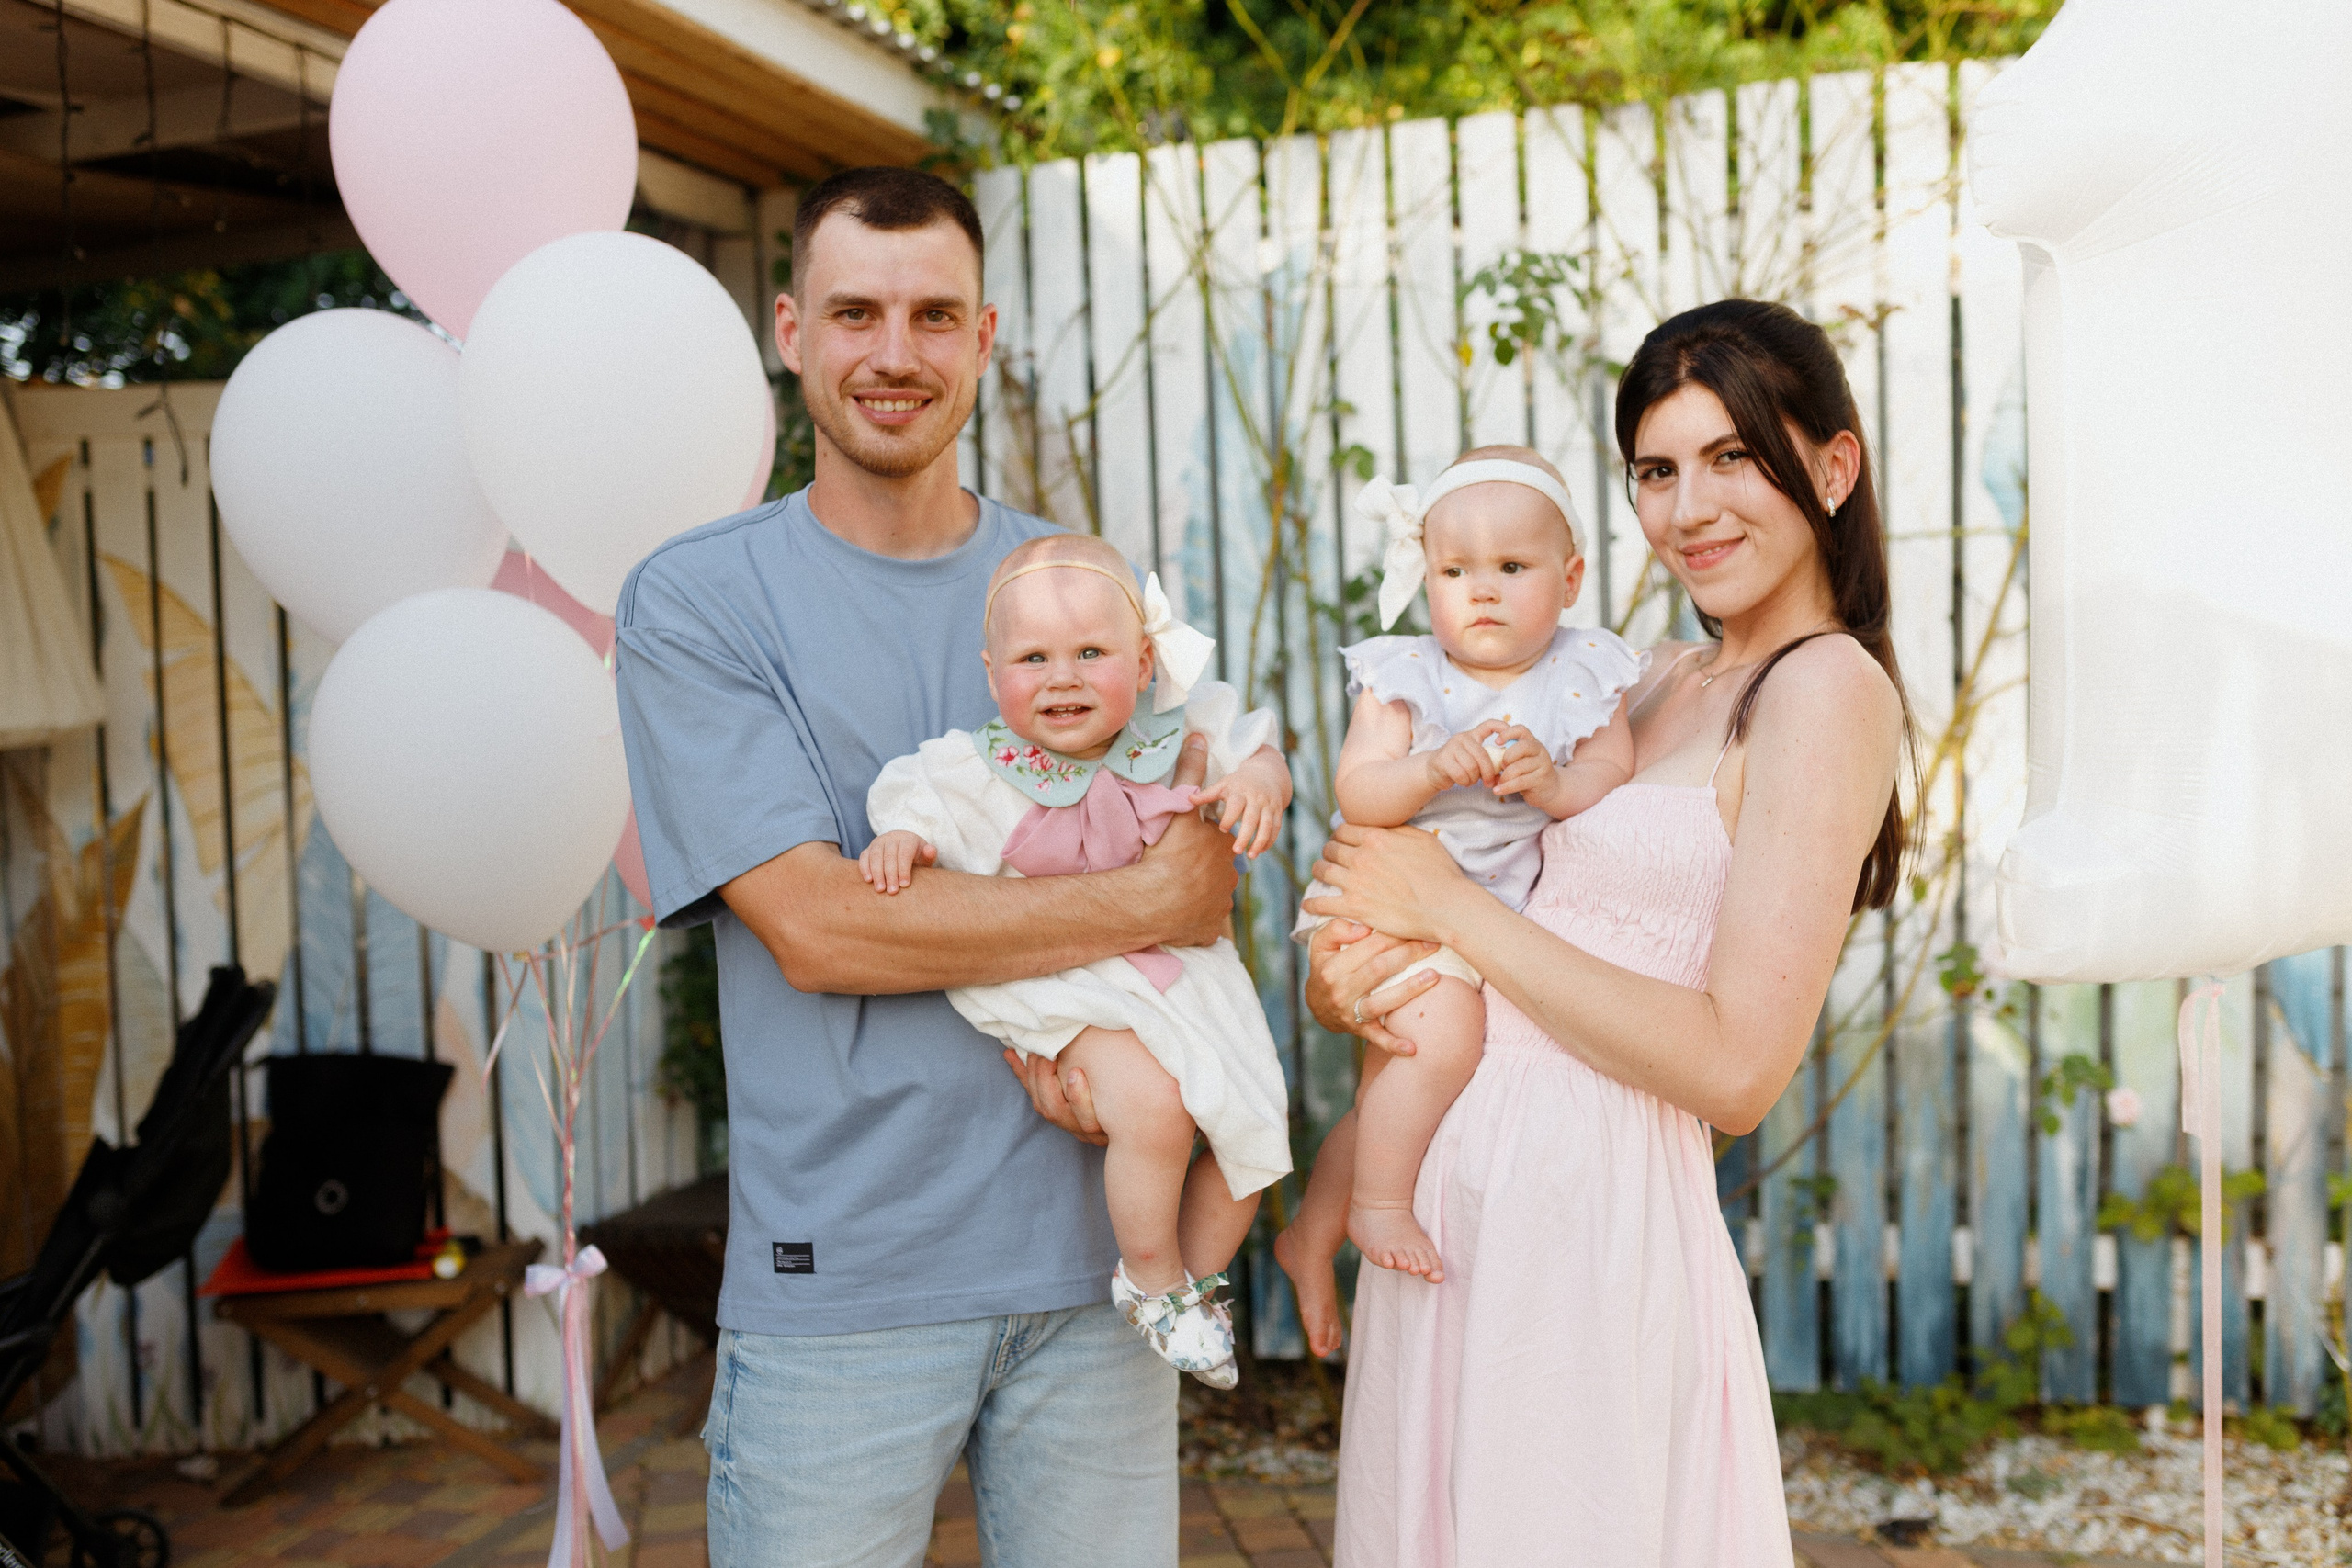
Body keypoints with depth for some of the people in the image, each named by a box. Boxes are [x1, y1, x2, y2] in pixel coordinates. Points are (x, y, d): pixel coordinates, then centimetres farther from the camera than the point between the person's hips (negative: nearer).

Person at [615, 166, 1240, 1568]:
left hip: (1097, 1260, 4)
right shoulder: (695, 600, -3)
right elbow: (815, 926, -14)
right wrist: (1143, 906, -13)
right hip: (838, 1284, -3)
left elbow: (1200, 867, 12)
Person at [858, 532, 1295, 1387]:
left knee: (1251, 1126, 3)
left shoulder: (1177, 734, -6)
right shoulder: (972, 771, -13)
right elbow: (913, 811, -2)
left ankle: (1199, 1275, 31)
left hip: (1179, 964, 5)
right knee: (1151, 1107, -27)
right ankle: (1151, 1278, 2)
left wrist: (1261, 779, -18)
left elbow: (1257, 750, 5)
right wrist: (896, 842, -24)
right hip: (1061, 978, -4)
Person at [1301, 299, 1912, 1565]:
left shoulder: (1828, 687, -11)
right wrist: (1344, 974, -8)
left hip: (1591, 1214, -7)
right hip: (1449, 1203, 8)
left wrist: (1445, 906, -14)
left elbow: (1735, 1066, -19)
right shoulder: (1665, 683, 13)